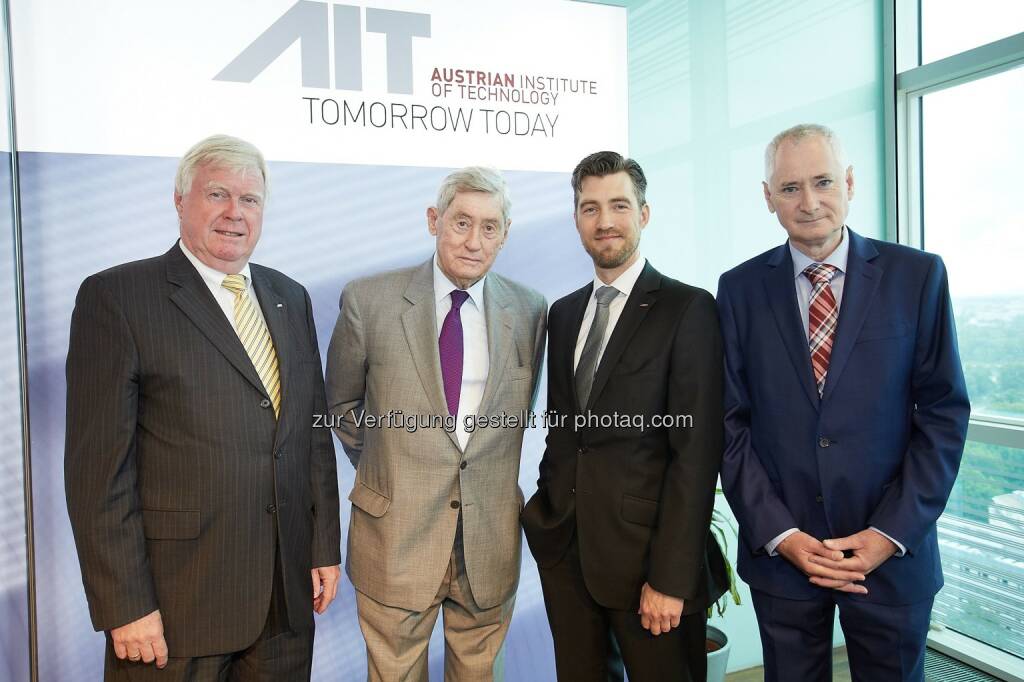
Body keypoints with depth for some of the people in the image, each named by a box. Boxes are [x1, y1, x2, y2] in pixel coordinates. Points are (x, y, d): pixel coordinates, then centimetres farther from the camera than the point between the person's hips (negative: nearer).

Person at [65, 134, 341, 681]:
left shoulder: (291, 298, 9)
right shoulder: (116, 296, -8)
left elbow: (315, 431, 10)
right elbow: (98, 466, -11)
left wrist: (325, 547, 7)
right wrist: (124, 606, -12)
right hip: (176, 603, -5)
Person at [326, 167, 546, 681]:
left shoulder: (529, 310, -2)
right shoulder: (369, 300, -8)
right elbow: (342, 402, 8)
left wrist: (492, 478, 11)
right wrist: (383, 464, 9)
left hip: (491, 542, 2)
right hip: (397, 537, -1)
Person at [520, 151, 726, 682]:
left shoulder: (687, 309, -9)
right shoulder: (563, 313, 10)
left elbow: (696, 452, -14)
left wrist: (671, 577, -16)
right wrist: (548, 508, 6)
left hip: (644, 553, -5)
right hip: (565, 550, 5)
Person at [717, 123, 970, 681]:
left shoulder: (918, 276, -2)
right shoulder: (740, 289, -1)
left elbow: (944, 411, -3)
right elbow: (731, 422, -2)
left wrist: (891, 534, -10)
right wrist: (779, 534, -8)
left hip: (893, 551, 0)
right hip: (779, 552, 1)